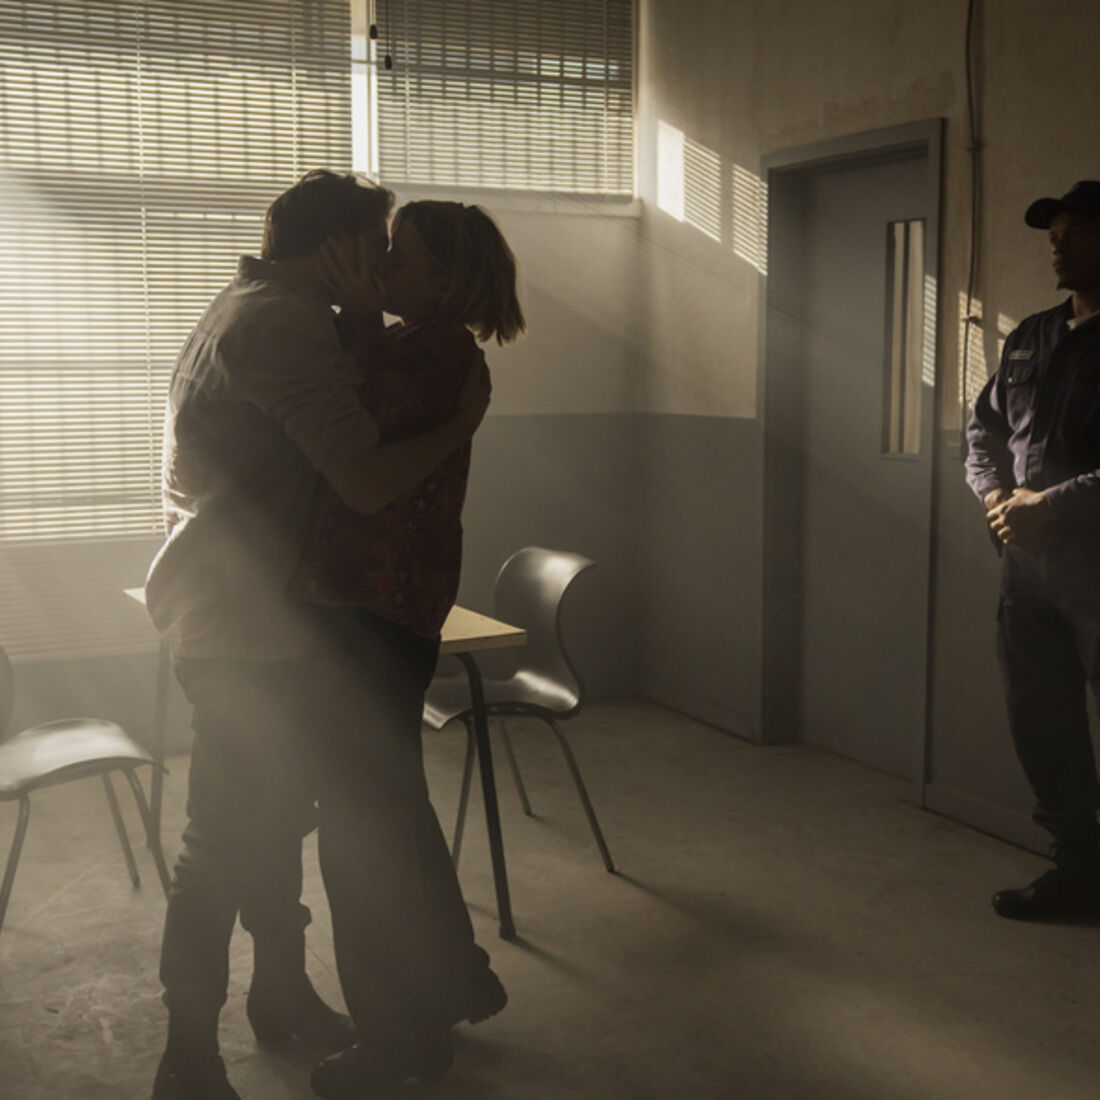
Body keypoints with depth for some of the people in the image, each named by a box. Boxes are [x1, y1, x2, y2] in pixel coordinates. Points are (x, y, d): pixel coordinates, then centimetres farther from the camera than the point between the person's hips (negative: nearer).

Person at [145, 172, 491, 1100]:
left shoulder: (256, 311, 16)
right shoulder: (279, 328, -19)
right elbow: (369, 483, -26)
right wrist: (466, 416, -13)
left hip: (260, 616, 11)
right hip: (243, 626, -11)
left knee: (278, 812, 19)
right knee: (228, 836, -3)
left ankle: (282, 990, 35)